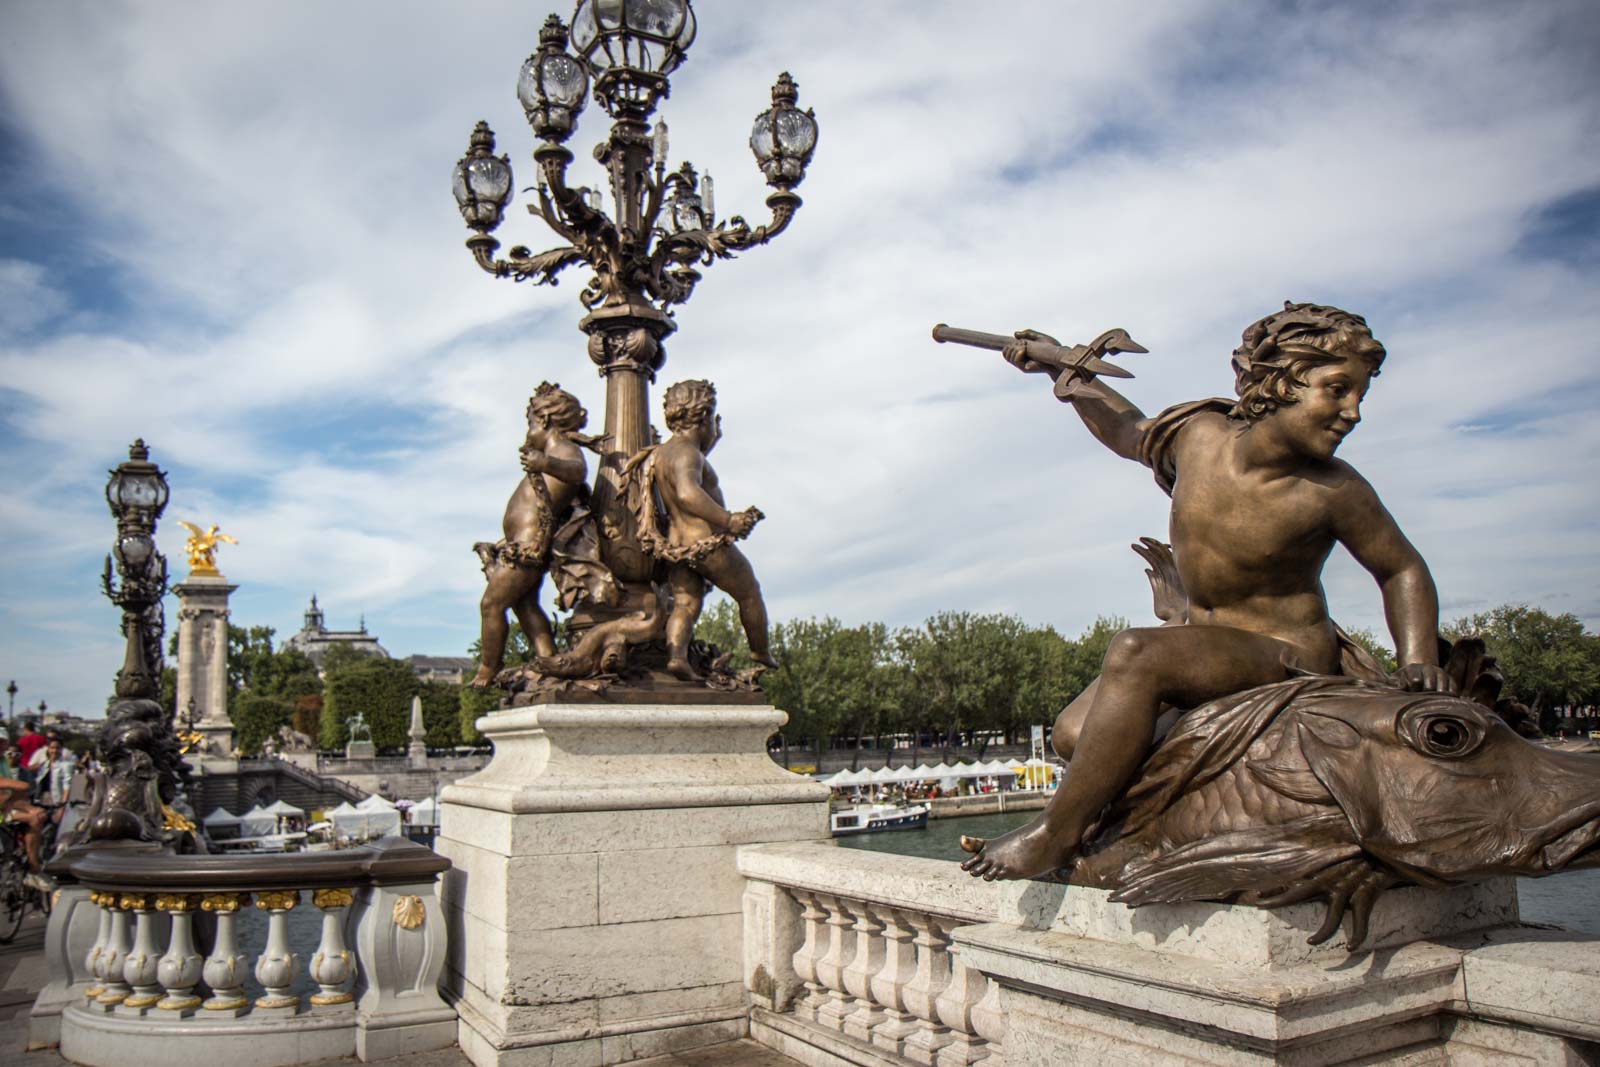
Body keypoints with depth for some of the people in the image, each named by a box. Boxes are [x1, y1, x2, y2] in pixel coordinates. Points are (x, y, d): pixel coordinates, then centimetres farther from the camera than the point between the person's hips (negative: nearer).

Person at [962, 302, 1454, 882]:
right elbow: (1130, 432, 15)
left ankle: (1057, 833, -19)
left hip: (1285, 656, -6)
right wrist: (1060, 368, 8)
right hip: (1196, 629, 6)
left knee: (1135, 653, -33)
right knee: (1072, 735, -6)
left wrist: (1419, 662, -14)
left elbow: (1402, 570, 0)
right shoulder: (1199, 432, -8)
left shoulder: (1332, 492, -18)